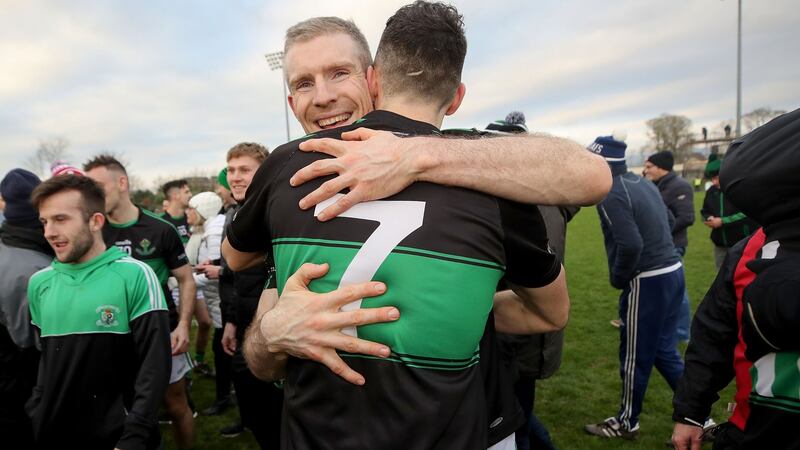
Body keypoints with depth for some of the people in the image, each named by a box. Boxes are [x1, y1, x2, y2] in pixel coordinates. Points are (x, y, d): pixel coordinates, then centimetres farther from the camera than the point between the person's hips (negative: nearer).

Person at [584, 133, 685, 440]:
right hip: (673, 271, 9)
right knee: (664, 351, 19)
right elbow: (667, 223, 17)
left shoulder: (611, 195, -17)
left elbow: (630, 245, -26)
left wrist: (617, 279, -9)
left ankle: (626, 423, 24)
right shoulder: (644, 183, 11)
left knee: (635, 356, 7)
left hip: (647, 282, -9)